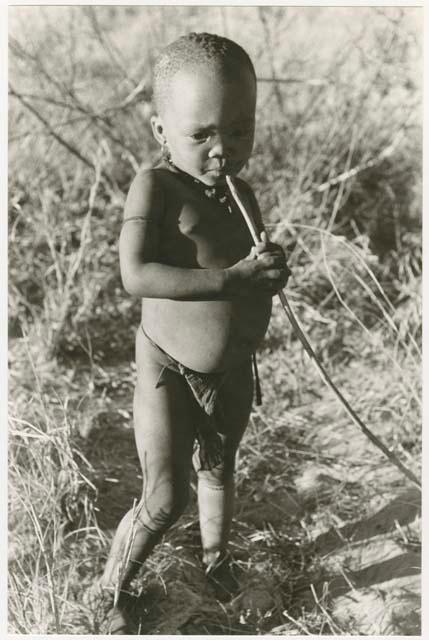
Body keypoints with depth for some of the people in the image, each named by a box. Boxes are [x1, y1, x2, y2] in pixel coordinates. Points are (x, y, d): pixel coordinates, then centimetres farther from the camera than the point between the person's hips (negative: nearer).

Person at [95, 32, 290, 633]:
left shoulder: (243, 196, -2)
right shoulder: (156, 185, -21)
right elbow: (136, 276, -37)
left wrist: (268, 270, -5)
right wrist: (235, 277, -38)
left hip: (234, 372, 6)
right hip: (168, 370, -6)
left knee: (219, 470, 27)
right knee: (165, 499, -5)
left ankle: (216, 556, 54)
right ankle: (111, 592, 21)